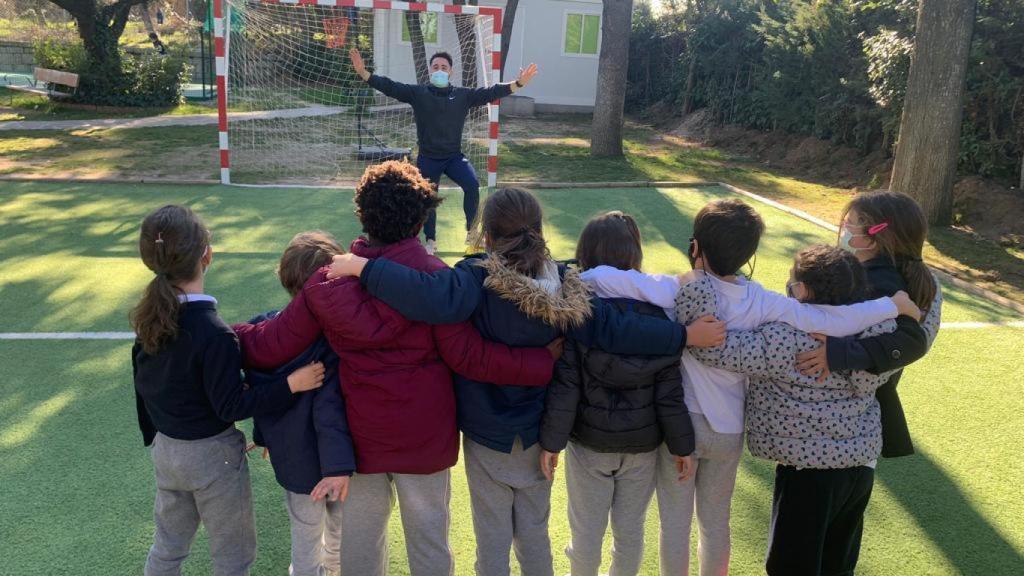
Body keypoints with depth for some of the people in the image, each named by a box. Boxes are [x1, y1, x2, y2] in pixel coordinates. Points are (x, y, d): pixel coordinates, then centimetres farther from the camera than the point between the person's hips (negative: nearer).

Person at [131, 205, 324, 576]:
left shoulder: (150, 318, -5)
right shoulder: (213, 333, -29)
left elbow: (143, 387, 6)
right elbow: (231, 406, -22)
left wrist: (154, 438, 19)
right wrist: (290, 385, -26)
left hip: (166, 451, 8)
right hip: (212, 456, -7)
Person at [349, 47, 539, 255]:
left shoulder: (463, 95, 1)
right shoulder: (417, 93, -2)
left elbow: (491, 92, -5)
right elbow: (389, 86, -10)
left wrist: (519, 83, -16)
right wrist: (363, 72, -22)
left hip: (455, 157, 0)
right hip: (427, 159, 0)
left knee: (472, 185, -23)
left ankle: (471, 233, -6)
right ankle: (431, 241, 28)